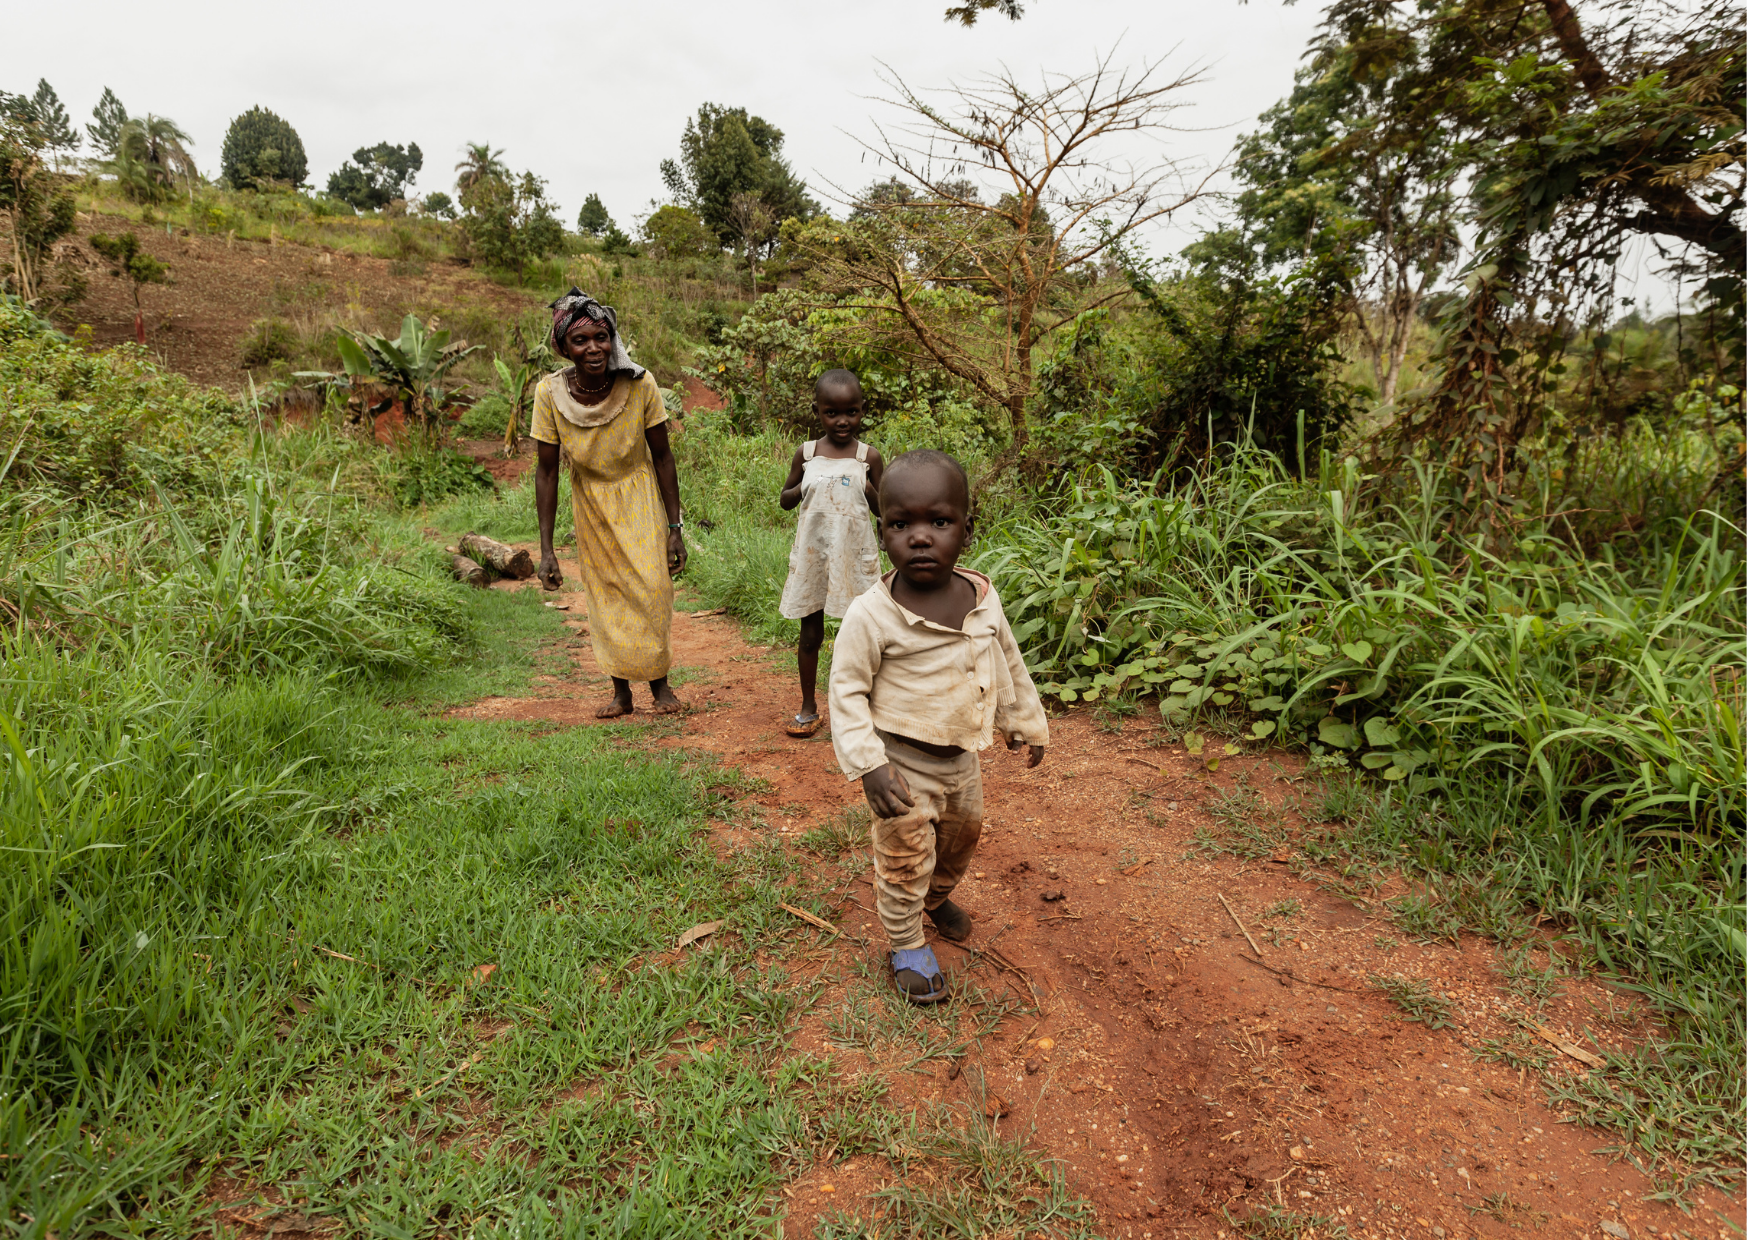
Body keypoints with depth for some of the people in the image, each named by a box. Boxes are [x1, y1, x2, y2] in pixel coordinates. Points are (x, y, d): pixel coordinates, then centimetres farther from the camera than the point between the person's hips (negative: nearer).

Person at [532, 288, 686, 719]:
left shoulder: (640, 384, -23)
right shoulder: (551, 393, -21)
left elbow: (662, 457, -13)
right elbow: (546, 472, -13)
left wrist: (674, 528, -12)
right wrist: (546, 549, -13)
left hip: (639, 497, -1)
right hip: (591, 503, 1)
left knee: (651, 587, -6)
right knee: (606, 597, 8)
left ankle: (659, 681, 16)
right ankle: (621, 692, 23)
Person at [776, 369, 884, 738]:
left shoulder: (869, 457, 0)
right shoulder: (806, 454, 2)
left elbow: (884, 510, 5)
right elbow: (785, 500, 12)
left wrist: (867, 489, -15)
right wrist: (803, 488, -9)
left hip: (855, 555, -1)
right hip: (813, 555, 1)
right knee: (810, 633, 8)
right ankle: (808, 707, 22)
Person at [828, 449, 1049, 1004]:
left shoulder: (983, 598, -9)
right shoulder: (871, 615, -25)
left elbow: (1008, 662, 8)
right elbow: (847, 691, -18)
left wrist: (1026, 722, 18)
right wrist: (868, 765, -26)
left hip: (961, 756, 6)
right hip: (904, 762, -6)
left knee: (963, 834, 26)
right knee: (905, 858, 7)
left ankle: (938, 897, 56)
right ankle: (906, 945, 32)